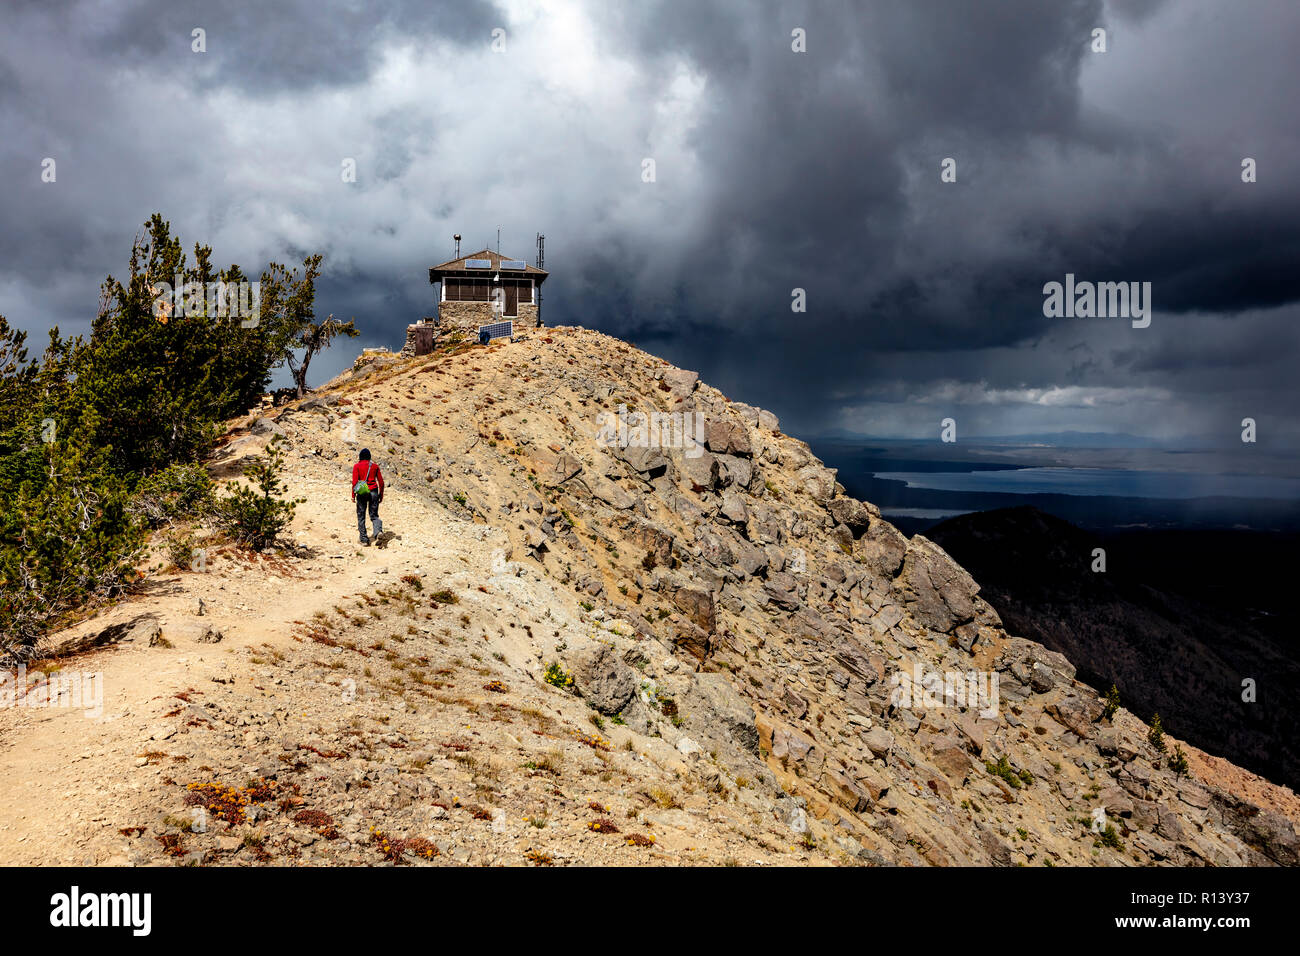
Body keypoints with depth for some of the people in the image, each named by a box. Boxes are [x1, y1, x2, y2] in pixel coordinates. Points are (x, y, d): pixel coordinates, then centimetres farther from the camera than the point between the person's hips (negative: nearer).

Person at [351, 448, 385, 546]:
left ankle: (364, 540, 8)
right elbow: (381, 482, 6)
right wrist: (381, 495, 15)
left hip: (362, 493, -2)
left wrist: (353, 495, 0)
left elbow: (355, 482, -7)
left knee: (361, 516, 9)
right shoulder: (375, 466, 7)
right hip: (374, 492, 2)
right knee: (374, 515, 9)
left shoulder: (357, 466, -2)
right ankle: (378, 530, -22)